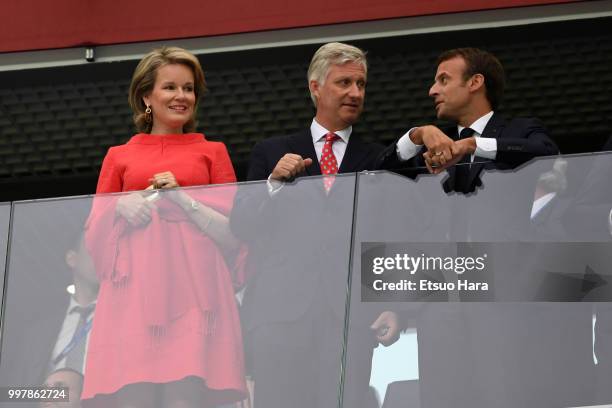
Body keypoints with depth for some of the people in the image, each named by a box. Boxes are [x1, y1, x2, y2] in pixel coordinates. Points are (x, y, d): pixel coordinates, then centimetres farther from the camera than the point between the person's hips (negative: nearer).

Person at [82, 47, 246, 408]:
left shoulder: (212, 152, 16)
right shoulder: (119, 157, 18)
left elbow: (233, 232, 7)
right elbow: (95, 236, 16)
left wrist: (182, 198, -6)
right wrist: (120, 208, -3)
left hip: (191, 289, -1)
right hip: (134, 288, 1)